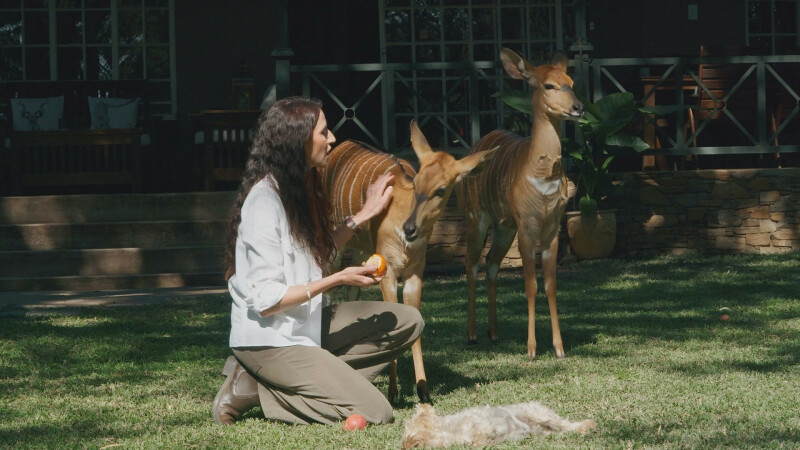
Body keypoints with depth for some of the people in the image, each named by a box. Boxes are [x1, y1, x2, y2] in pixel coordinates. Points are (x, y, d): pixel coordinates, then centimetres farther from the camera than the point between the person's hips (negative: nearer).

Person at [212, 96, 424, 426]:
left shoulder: (298, 187, 8)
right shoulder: (265, 201, -20)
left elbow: (319, 252, 21)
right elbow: (265, 301, -22)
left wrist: (364, 215, 19)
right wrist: (336, 280, -20)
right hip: (269, 339, -10)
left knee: (407, 321, 5)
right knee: (374, 412, -17)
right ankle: (257, 389, -5)